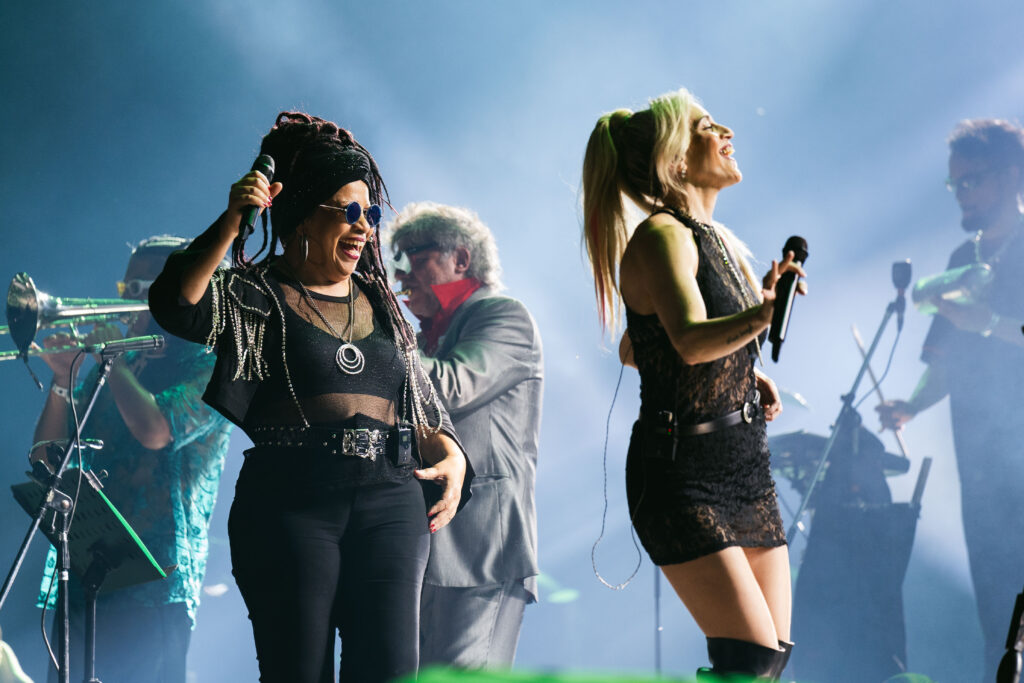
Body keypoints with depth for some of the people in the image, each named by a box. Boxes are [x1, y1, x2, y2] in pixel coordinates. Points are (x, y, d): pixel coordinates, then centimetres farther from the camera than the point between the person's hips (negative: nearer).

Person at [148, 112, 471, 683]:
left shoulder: (380, 303, 21)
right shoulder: (257, 295, 4)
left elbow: (422, 403, 23)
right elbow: (179, 308, -16)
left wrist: (449, 454, 3)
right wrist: (230, 225, -25)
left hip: (389, 505, 4)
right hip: (288, 505, -4)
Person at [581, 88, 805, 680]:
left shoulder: (724, 241, 13)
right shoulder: (660, 237, -14)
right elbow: (690, 340, -33)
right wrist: (764, 313, -51)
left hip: (745, 466, 9)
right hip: (683, 473, -9)